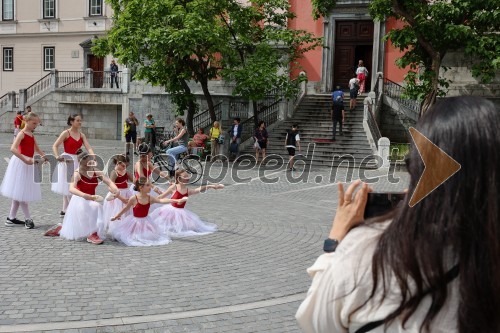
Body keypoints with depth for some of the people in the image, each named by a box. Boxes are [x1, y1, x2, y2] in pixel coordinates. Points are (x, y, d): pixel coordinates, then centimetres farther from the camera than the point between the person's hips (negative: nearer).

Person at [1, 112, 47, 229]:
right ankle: (28, 219, -1)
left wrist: (45, 156, 2)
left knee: (19, 193, 12)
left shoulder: (32, 135, 12)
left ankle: (11, 218, 18)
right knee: (21, 192, -3)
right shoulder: (22, 134, -13)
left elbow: (37, 149, 21)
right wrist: (25, 160, -31)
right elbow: (13, 149, -25)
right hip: (21, 164, -9)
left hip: (28, 164, 9)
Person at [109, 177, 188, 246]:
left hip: (145, 222, 3)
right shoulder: (133, 199, -19)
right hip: (135, 222, -3)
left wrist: (177, 200, -37)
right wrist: (116, 217, 7)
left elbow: (161, 200, -24)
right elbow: (125, 209, -4)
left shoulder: (150, 198, -11)